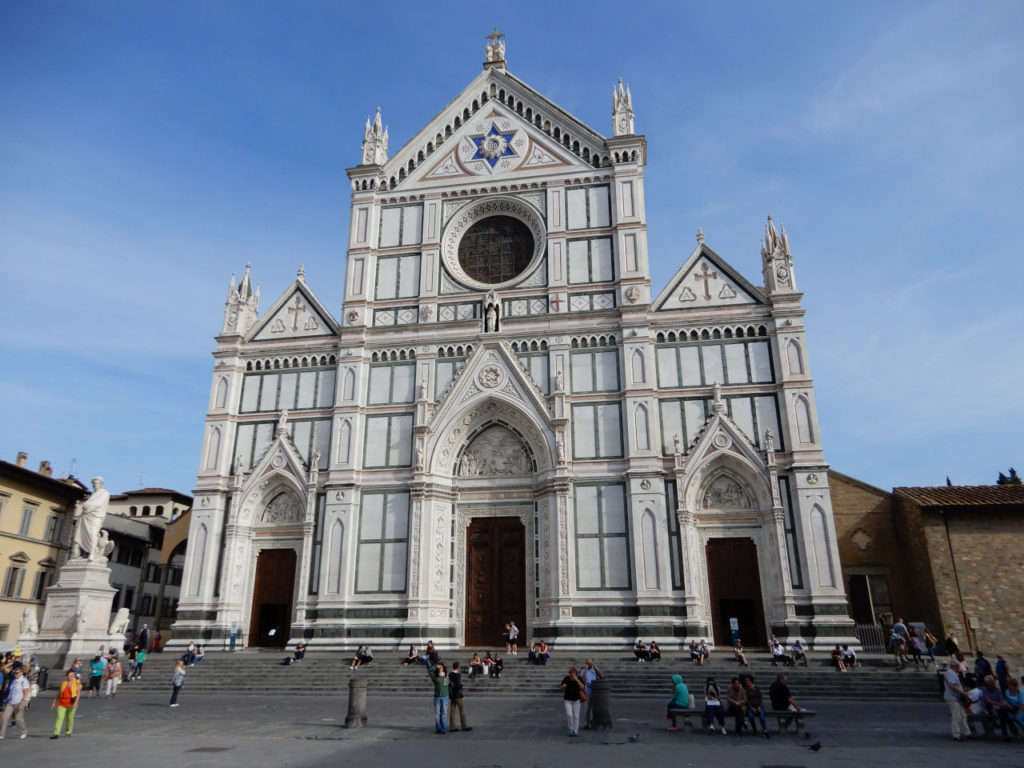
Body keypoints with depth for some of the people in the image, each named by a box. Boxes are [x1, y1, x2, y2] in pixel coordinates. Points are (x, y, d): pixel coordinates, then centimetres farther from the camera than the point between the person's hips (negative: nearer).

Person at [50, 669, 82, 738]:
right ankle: (56, 734, -11)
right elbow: (58, 693, 14)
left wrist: (76, 702, -16)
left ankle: (68, 732, 23)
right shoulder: (63, 682, 8)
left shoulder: (76, 682, 0)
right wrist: (54, 703, 11)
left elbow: (78, 692, -5)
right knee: (59, 718, -10)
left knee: (70, 718, 6)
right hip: (62, 703, 2)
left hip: (71, 704, -2)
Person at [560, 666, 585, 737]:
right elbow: (560, 688, -4)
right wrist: (563, 686, -26)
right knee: (569, 715, -12)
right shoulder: (566, 678, -12)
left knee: (576, 716, 1)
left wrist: (577, 680, -32)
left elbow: (582, 687, -26)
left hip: (576, 700, 1)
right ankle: (571, 730, 9)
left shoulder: (579, 679, -12)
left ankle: (575, 731, 14)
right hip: (567, 700, 0)